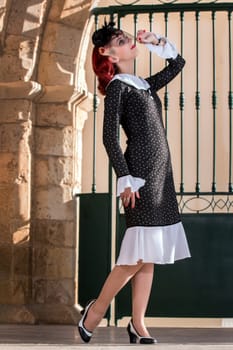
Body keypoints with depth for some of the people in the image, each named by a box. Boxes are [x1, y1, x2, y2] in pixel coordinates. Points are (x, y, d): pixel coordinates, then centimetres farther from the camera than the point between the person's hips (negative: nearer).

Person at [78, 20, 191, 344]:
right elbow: (110, 137, -12)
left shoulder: (145, 85, 17)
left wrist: (157, 42, 16)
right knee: (139, 256, -10)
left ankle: (138, 325, 10)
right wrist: (125, 179, -17)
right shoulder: (117, 86, -4)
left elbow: (177, 64, 31)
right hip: (140, 174, -8)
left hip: (161, 174, 8)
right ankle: (96, 311, 4)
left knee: (148, 257, 6)